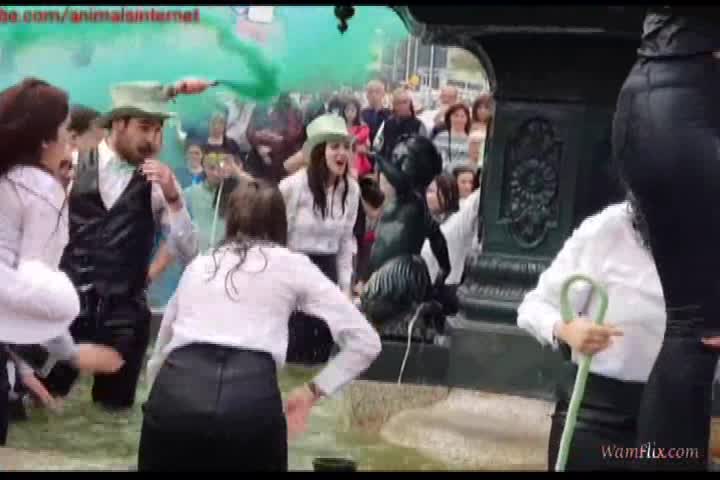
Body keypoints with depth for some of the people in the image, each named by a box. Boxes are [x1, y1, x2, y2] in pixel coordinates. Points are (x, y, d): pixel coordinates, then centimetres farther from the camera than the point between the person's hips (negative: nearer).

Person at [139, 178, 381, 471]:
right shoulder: (293, 264, 19)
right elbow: (366, 342, 15)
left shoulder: (197, 266, 27)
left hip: (175, 393, 2)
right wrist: (313, 391, 21)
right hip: (252, 399, -2)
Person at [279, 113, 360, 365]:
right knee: (294, 345, -4)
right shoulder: (294, 185, -16)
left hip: (328, 270, 5)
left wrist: (346, 286, 9)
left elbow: (346, 241, 10)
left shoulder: (351, 189, 0)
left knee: (324, 344, 7)